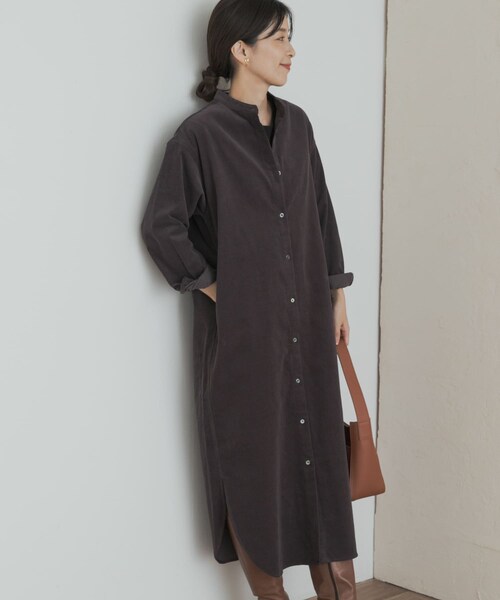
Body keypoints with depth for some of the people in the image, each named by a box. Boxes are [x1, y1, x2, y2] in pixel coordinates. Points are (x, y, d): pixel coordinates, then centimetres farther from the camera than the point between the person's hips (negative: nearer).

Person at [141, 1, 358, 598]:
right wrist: (212, 287, -8)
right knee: (252, 457, 5)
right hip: (242, 328, -5)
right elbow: (161, 225, -9)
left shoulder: (296, 124, 8)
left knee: (321, 448, 10)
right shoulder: (201, 133, -10)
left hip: (306, 323, 6)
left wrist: (337, 294, 14)